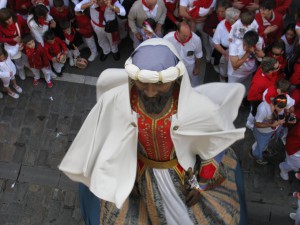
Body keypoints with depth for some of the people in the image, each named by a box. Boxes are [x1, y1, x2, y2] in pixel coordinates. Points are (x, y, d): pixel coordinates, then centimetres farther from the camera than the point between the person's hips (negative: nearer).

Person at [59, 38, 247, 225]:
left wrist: (201, 183, -2)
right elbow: (111, 142, -8)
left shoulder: (199, 107, -32)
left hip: (185, 176, -1)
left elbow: (216, 144, -11)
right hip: (140, 174, 1)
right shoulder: (115, 100, -30)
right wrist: (123, 176, 4)